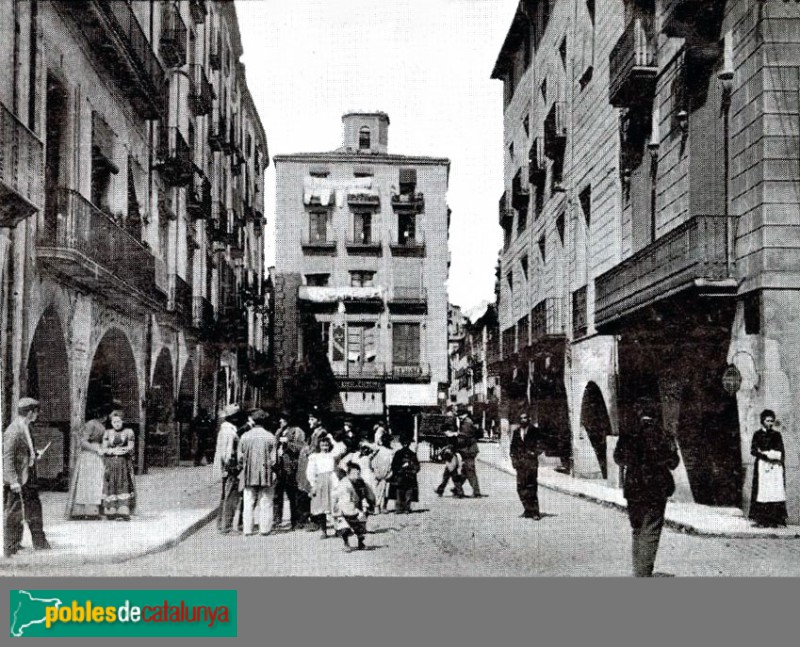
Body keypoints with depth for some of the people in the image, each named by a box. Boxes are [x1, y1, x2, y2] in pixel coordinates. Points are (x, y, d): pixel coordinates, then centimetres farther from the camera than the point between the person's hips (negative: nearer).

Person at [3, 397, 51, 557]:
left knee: (34, 508, 14)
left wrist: (35, 454, 7)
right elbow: (7, 457, -22)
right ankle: (11, 547, 10)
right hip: (16, 479, -9)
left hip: (28, 478, 10)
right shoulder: (13, 431, -19)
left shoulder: (26, 428, 9)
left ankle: (39, 542, 24)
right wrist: (13, 481, -24)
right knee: (13, 514, 0)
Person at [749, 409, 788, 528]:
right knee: (762, 491, -8)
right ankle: (761, 520, -8)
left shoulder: (777, 435, 14)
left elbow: (782, 452, 13)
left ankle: (774, 520, -4)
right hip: (762, 466, -3)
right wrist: (767, 455, -13)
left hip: (776, 467, 3)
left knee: (776, 492, -6)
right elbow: (753, 450, -2)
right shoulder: (758, 434, 6)